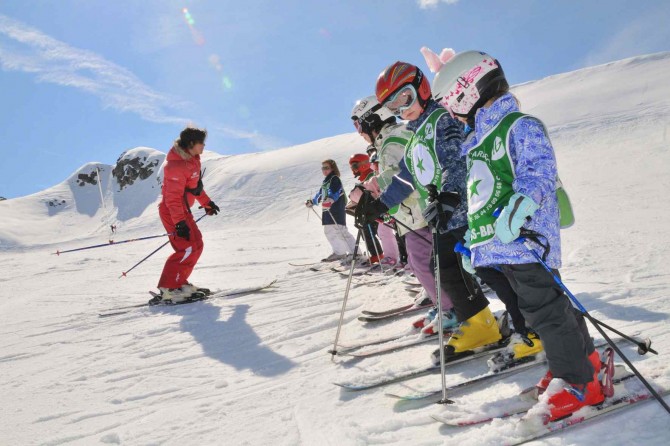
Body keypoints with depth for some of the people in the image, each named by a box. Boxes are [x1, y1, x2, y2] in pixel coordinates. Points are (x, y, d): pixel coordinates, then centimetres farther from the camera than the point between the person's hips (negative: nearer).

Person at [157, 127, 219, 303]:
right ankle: (168, 288, -6)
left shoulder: (192, 159, 7)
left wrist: (206, 203, 25)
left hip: (182, 211, 10)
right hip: (173, 213, -10)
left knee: (196, 245, 14)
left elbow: (195, 185, 21)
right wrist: (179, 222, -28)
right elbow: (172, 197, -26)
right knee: (187, 249, -12)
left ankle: (179, 282, 22)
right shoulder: (177, 166, -24)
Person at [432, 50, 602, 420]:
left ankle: (582, 383, 11)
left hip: (524, 241, -9)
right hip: (496, 246, 9)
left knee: (545, 310, -4)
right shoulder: (475, 141, 21)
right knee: (544, 307, 18)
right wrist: (471, 241, 27)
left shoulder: (521, 126, -6)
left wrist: (517, 208, -37)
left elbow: (539, 171, -20)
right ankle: (582, 357, 35)